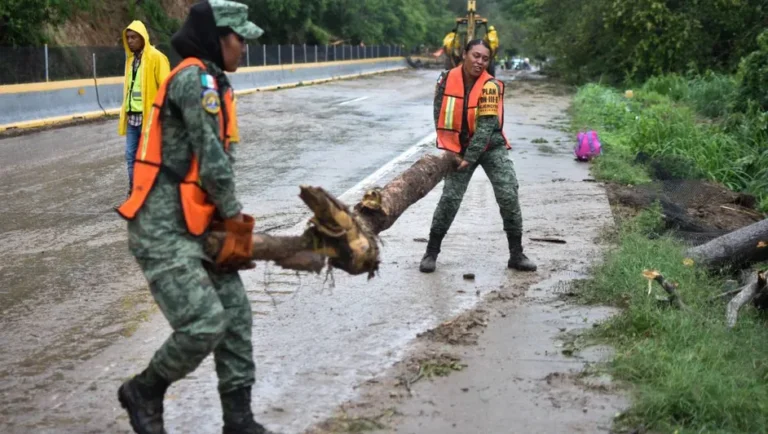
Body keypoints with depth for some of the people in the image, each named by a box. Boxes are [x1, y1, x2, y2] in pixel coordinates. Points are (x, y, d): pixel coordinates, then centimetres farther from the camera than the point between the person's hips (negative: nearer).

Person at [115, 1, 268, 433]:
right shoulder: (195, 78, -15)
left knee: (235, 314, 6)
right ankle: (144, 392, 11)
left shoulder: (212, 81, 15)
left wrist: (231, 223, 5)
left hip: (195, 226, 10)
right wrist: (237, 222, -6)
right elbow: (213, 162, -17)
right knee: (205, 323, -15)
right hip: (163, 229, -10)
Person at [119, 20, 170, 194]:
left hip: (149, 116, -7)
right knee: (131, 155, 8)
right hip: (132, 116, 7)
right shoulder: (131, 58, 13)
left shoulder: (156, 57, -9)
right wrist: (125, 111, 17)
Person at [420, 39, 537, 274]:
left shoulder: (491, 86, -17)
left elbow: (487, 125, -22)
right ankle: (431, 252, 7)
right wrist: (450, 150, -9)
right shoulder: (446, 80, -8)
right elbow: (440, 115, -2)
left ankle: (516, 255, 3)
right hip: (459, 148, 1)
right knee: (450, 197, -7)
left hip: (492, 146, -1)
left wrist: (470, 157, -25)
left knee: (508, 196, -9)